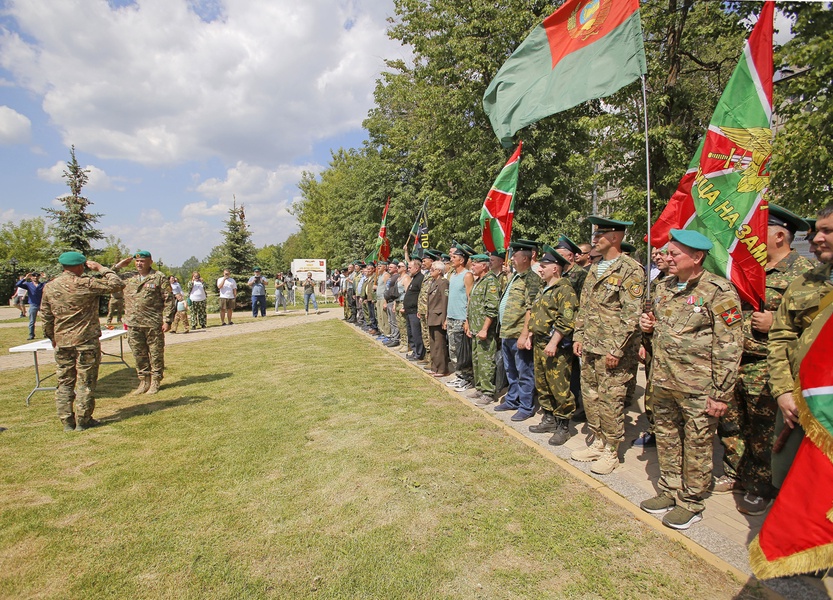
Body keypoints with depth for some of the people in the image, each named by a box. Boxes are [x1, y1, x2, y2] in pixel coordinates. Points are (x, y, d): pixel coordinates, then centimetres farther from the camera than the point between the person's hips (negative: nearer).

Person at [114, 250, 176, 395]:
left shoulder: (159, 278, -2)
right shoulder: (129, 278, 12)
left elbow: (169, 300, -5)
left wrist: (167, 320, -11)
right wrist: (118, 266, 9)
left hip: (153, 324, -5)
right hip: (133, 324, 5)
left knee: (156, 353, 5)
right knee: (138, 354, 11)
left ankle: (155, 382, 16)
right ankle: (144, 381, 23)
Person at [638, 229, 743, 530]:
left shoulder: (719, 291, -12)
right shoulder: (664, 287, 9)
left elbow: (729, 347, -14)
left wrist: (721, 393, -15)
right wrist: (649, 326, 1)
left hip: (698, 387, -7)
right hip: (663, 381, 7)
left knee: (697, 444, 8)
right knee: (666, 438, 17)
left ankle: (691, 502, 25)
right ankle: (669, 491, 34)